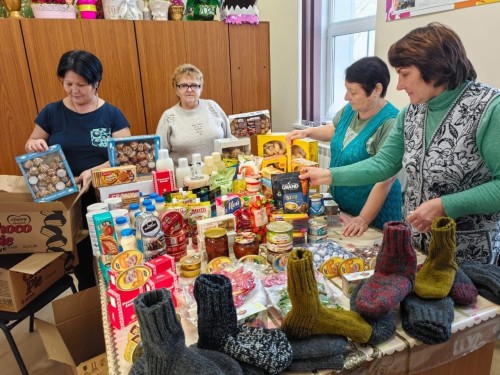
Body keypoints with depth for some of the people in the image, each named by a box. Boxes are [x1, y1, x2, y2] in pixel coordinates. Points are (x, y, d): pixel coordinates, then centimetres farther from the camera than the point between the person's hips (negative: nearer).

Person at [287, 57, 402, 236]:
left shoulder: (390, 123, -25)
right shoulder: (350, 109, -2)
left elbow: (385, 179, -27)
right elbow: (334, 130, 20)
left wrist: (363, 219, -26)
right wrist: (307, 132, 4)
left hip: (374, 212, -7)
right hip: (340, 204, 8)